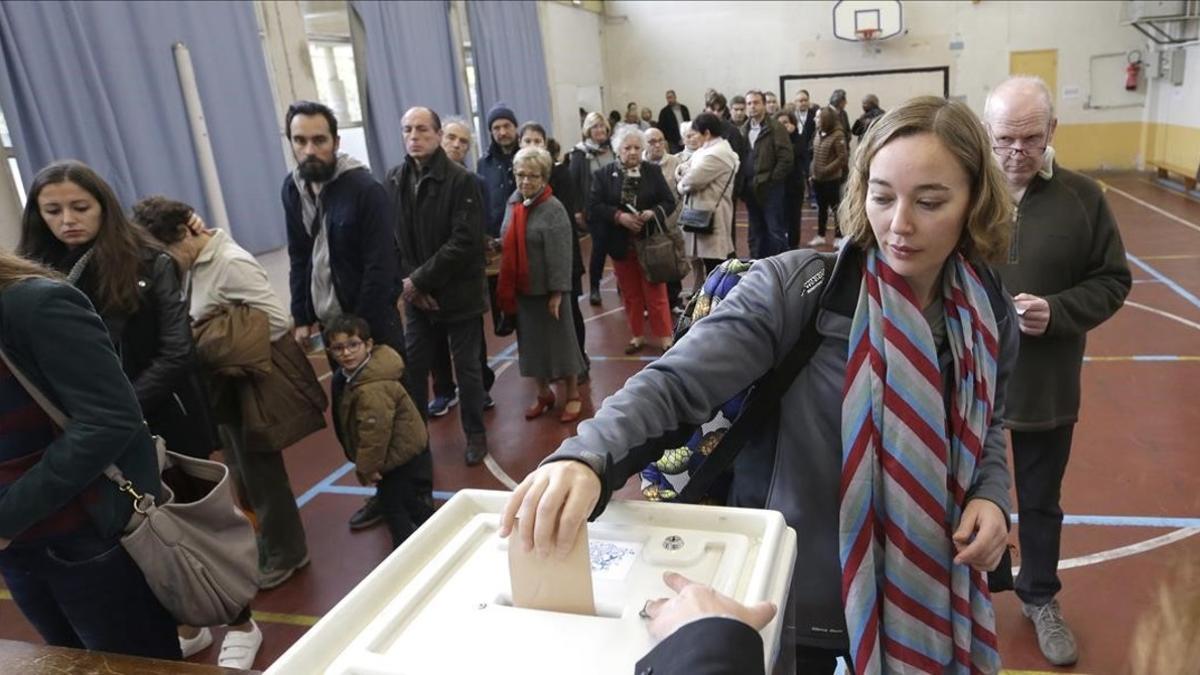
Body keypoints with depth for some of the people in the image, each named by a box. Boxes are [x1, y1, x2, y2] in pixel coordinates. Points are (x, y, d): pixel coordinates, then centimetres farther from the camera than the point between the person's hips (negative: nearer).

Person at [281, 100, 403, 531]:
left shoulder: (365, 188, -15)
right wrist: (302, 317, 6)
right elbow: (298, 258, 11)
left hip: (372, 320, -6)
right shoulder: (292, 188, 6)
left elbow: (380, 266, -18)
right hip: (328, 319, 6)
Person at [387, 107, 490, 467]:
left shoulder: (461, 180, -12)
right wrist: (407, 282, -10)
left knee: (466, 367, 8)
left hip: (458, 292, -3)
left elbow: (465, 242, -19)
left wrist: (420, 280, -18)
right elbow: (389, 237, 3)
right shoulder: (393, 180, 2)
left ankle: (475, 434, 26)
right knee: (412, 368, 7)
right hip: (416, 294, 4)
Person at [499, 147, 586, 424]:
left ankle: (572, 395, 20)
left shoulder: (553, 209, -14)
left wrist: (557, 293, -19)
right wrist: (506, 288, 8)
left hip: (546, 289, -6)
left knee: (559, 340, 5)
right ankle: (543, 393, 30)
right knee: (531, 341, 14)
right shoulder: (513, 204, 6)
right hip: (520, 289, 6)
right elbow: (509, 246, 10)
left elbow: (560, 255, -17)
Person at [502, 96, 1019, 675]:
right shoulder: (796, 287, -20)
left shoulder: (989, 317, -4)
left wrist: (990, 493, -7)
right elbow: (677, 381, -30)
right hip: (798, 594, -3)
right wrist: (586, 457, -47)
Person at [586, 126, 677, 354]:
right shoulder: (603, 175, -1)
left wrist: (653, 212, -20)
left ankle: (665, 337, 11)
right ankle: (637, 336, 26)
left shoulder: (653, 171, 2)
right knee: (630, 293, 12)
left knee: (656, 292, 2)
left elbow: (669, 202, 0)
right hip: (620, 244, 1)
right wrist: (619, 216, -22)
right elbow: (594, 207, -9)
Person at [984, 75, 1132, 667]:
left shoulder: (1082, 197, -5)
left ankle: (1040, 598, 42)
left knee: (1041, 501, 19)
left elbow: (1111, 282, 0)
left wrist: (1057, 311, -18)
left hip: (1046, 387, 1)